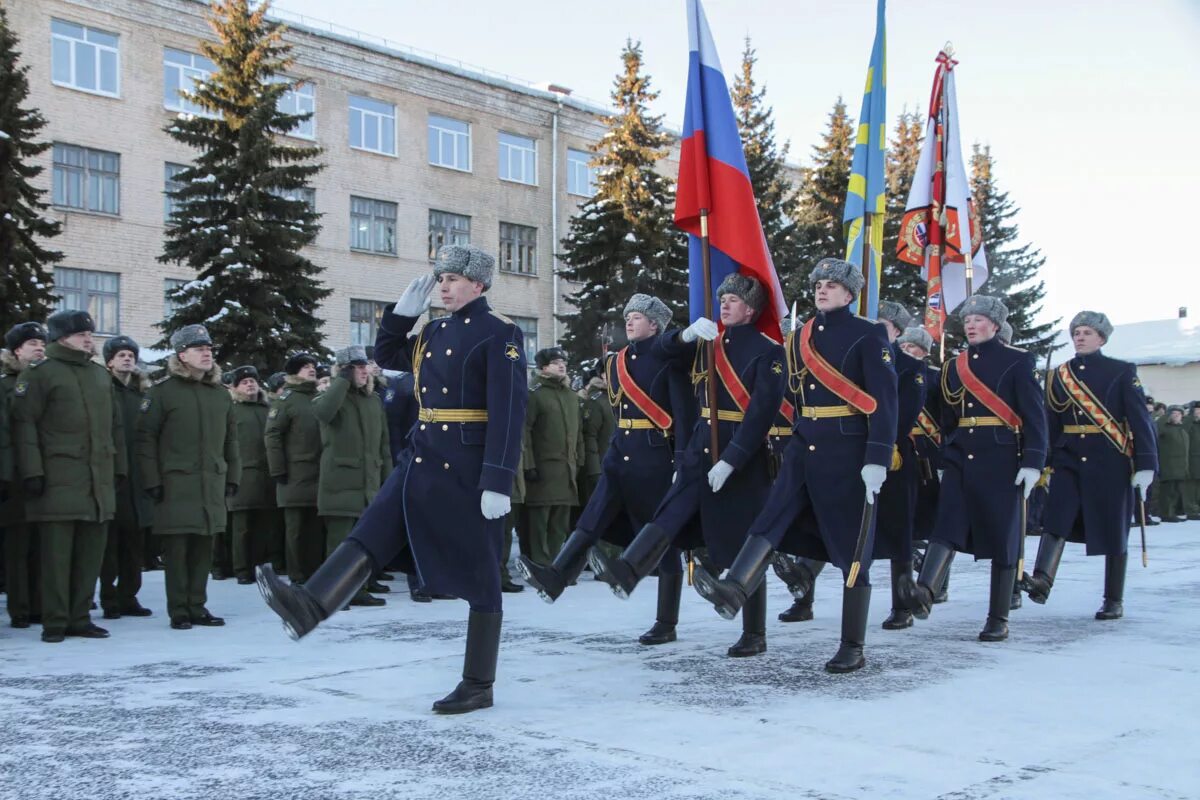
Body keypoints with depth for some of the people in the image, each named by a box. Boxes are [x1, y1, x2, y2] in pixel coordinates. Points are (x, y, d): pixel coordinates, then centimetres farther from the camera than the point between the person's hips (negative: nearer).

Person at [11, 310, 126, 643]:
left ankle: (79, 618, 16)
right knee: (57, 550, -3)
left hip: (100, 479, 6)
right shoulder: (39, 373, -2)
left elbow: (115, 425, 21)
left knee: (91, 551, 8)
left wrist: (119, 466, 15)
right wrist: (32, 471, -14)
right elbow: (24, 423, -7)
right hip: (58, 479, -6)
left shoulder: (101, 375, 17)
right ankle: (55, 622, 5)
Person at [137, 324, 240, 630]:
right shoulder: (163, 391, -2)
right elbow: (145, 438, -4)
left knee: (203, 550, 8)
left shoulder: (221, 393, 14)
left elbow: (231, 438, 18)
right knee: (177, 550, -1)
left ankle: (198, 607, 17)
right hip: (176, 484, -4)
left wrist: (232, 476, 12)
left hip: (213, 485, 5)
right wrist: (153, 480, -9)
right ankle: (179, 612, 7)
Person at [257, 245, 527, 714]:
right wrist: (403, 311, 12)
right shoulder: (433, 332, 14)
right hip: (422, 461, 8)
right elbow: (387, 357, 28)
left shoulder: (500, 334, -10)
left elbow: (509, 411, -18)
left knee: (479, 576, 1)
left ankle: (478, 686, 9)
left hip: (467, 470, -8)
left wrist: (498, 482, -24)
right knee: (369, 535, -6)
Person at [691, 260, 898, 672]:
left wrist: (878, 460, -19)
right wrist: (800, 443, 19)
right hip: (803, 447, 6)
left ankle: (852, 648, 6)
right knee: (772, 519, -12)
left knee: (852, 549, 0)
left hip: (847, 452, -6)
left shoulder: (867, 336, -6)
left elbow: (884, 401, -12)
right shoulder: (800, 336, 13)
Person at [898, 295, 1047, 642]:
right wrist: (944, 459, 15)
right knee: (947, 523, -14)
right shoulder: (954, 365, 14)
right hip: (960, 457, 4)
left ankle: (998, 620, 7)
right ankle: (924, 593, -31)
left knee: (1002, 538, 1)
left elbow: (1035, 415, -6)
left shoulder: (1018, 361, 0)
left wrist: (1032, 462, -14)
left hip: (1001, 459, -4)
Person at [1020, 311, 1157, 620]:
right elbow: (1052, 423, 10)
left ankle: (1114, 601, 12)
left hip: (1111, 463, -3)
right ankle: (1042, 580, -28)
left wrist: (1145, 465, -12)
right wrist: (1046, 465, 10)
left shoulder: (1122, 372, -1)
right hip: (1069, 461, 3)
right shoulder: (1059, 376, 9)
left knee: (1114, 532, 4)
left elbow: (1140, 419, -6)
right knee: (1055, 518, -15)